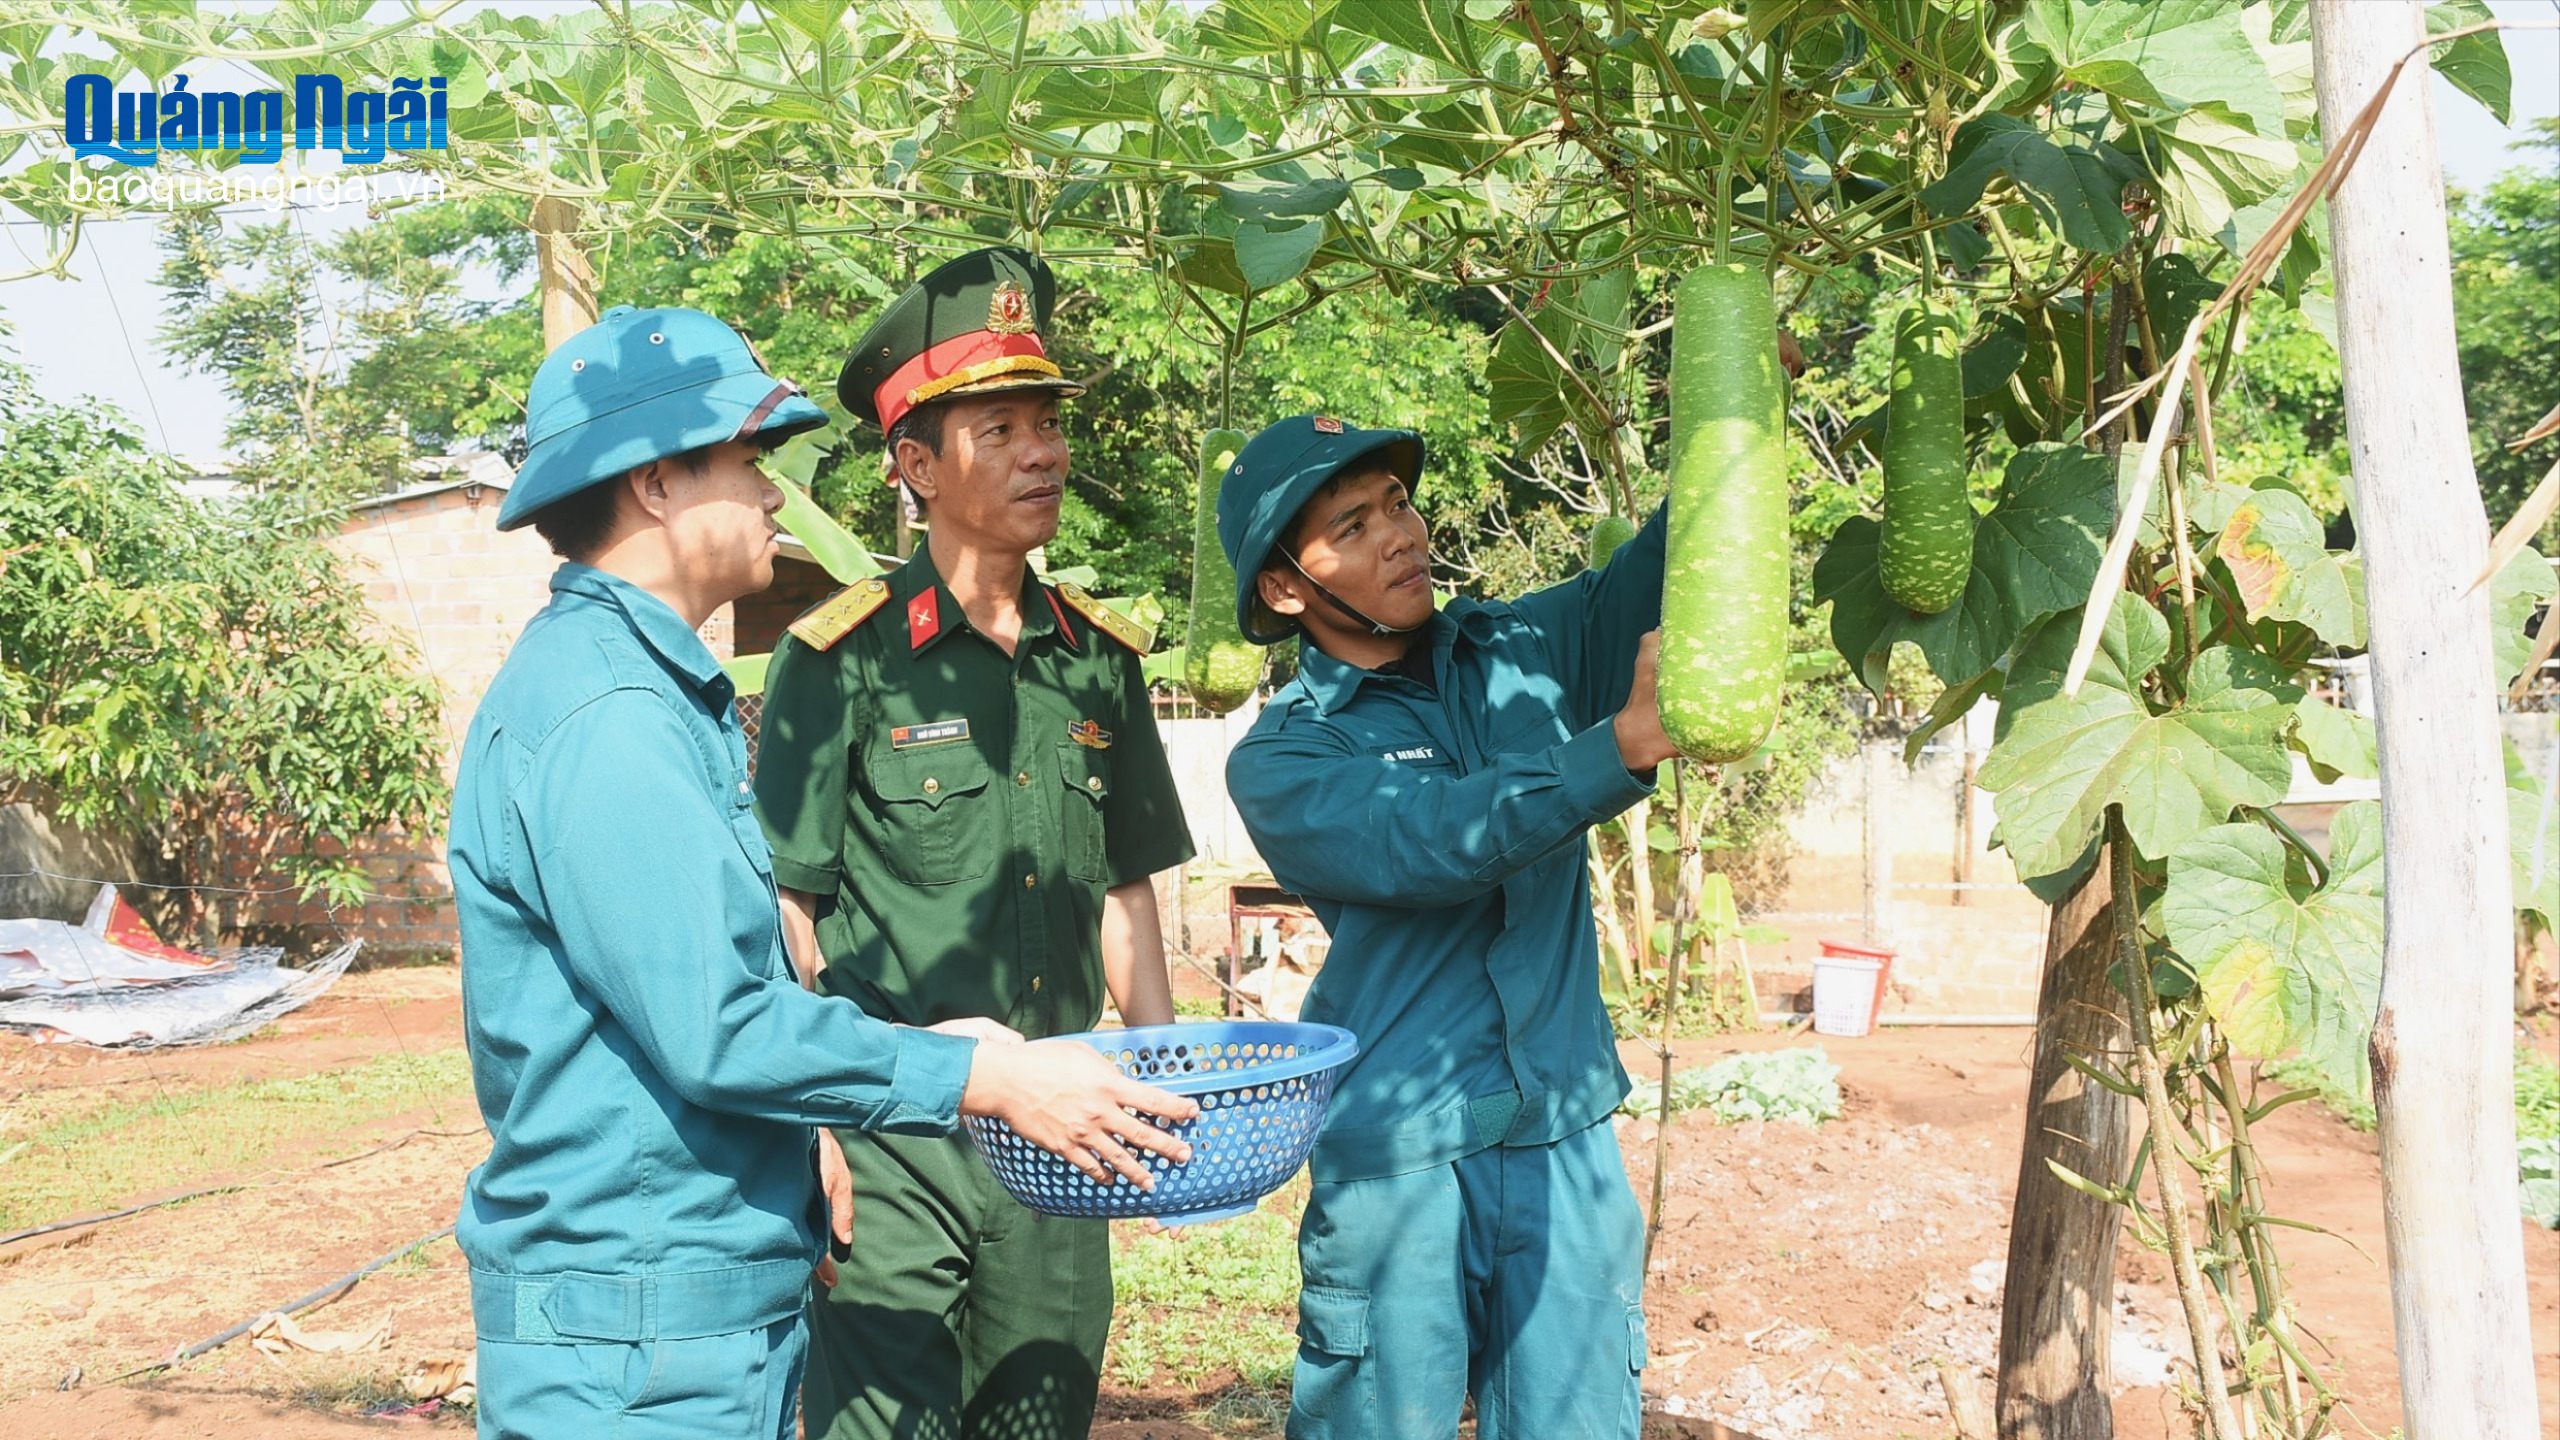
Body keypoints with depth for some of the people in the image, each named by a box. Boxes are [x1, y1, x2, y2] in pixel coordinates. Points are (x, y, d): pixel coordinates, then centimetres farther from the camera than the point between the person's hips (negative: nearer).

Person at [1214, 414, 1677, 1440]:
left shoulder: (1524, 649, 7)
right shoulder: (1280, 759, -5)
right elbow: (1429, 842, -21)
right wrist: (1624, 743, -33)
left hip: (1565, 1135, 3)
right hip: (1399, 1156, -3)